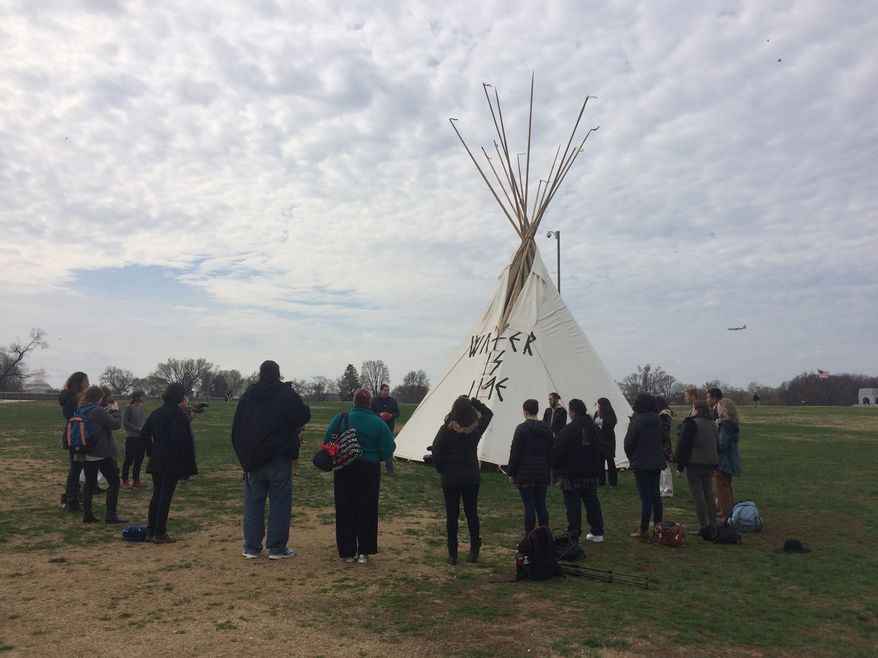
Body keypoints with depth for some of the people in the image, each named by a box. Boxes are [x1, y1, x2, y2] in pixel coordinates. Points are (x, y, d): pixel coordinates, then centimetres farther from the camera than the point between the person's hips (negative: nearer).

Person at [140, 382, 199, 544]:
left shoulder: (156, 413, 11)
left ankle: (150, 531, 18)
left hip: (156, 461, 8)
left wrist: (151, 451, 16)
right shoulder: (179, 414, -14)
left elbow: (144, 433, 13)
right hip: (172, 463, -8)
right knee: (166, 496, -1)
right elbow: (179, 439, -22)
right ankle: (160, 533, 4)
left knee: (156, 495, 14)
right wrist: (183, 462, -16)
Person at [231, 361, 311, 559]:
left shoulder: (248, 394, 8)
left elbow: (237, 426, 13)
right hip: (279, 459, -4)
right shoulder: (285, 393, -9)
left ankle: (251, 547, 15)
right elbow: (304, 416, -10)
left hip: (252, 459, 5)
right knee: (280, 502, 3)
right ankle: (277, 547, 5)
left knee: (253, 502, 11)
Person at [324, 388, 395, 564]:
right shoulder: (379, 423, -8)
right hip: (369, 470, 0)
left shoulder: (340, 419, -8)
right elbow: (387, 450, -8)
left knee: (345, 510, 10)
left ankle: (347, 552, 14)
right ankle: (364, 552, 11)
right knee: (367, 510, 10)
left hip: (344, 470, 0)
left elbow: (327, 443, -6)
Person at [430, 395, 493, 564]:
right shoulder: (476, 428, -5)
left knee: (452, 515, 6)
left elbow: (436, 452, -10)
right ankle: (474, 551, 20)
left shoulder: (446, 429, -12)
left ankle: (453, 553, 10)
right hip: (472, 477, 2)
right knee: (472, 513, 13)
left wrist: (442, 470, 4)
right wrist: (474, 402, 9)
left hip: (451, 478, -2)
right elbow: (488, 413, 16)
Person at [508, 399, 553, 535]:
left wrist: (511, 473, -2)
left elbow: (515, 452, -10)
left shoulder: (521, 428, -11)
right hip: (542, 473, 5)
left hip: (525, 474, -5)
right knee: (541, 505, 11)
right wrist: (548, 471, 18)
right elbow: (550, 451, 11)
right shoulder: (546, 428, 6)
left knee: (529, 506, -1)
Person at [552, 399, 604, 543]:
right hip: (591, 474, 7)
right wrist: (598, 468, 22)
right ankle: (597, 532, 23)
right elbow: (600, 451, 17)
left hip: (571, 475, -7)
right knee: (592, 502, 16)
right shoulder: (593, 429, 8)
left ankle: (573, 535, 0)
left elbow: (557, 450, -17)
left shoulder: (569, 429, -16)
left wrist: (555, 466, -1)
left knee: (573, 505, -2)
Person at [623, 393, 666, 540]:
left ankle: (644, 530, 0)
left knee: (645, 496, -4)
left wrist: (631, 458, 3)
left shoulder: (636, 422, -13)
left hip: (641, 463, -6)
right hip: (657, 462, 6)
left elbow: (628, 443, -13)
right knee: (655, 494, 13)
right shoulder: (658, 422, 5)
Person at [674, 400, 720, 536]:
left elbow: (684, 445, -16)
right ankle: (712, 524, 17)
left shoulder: (692, 423, -15)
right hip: (709, 464, 8)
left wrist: (680, 466, -10)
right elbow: (716, 445, 18)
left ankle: (703, 526, -2)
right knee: (708, 494, 14)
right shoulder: (713, 424, 11)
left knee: (697, 495, -2)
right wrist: (714, 466, 25)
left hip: (694, 464, -8)